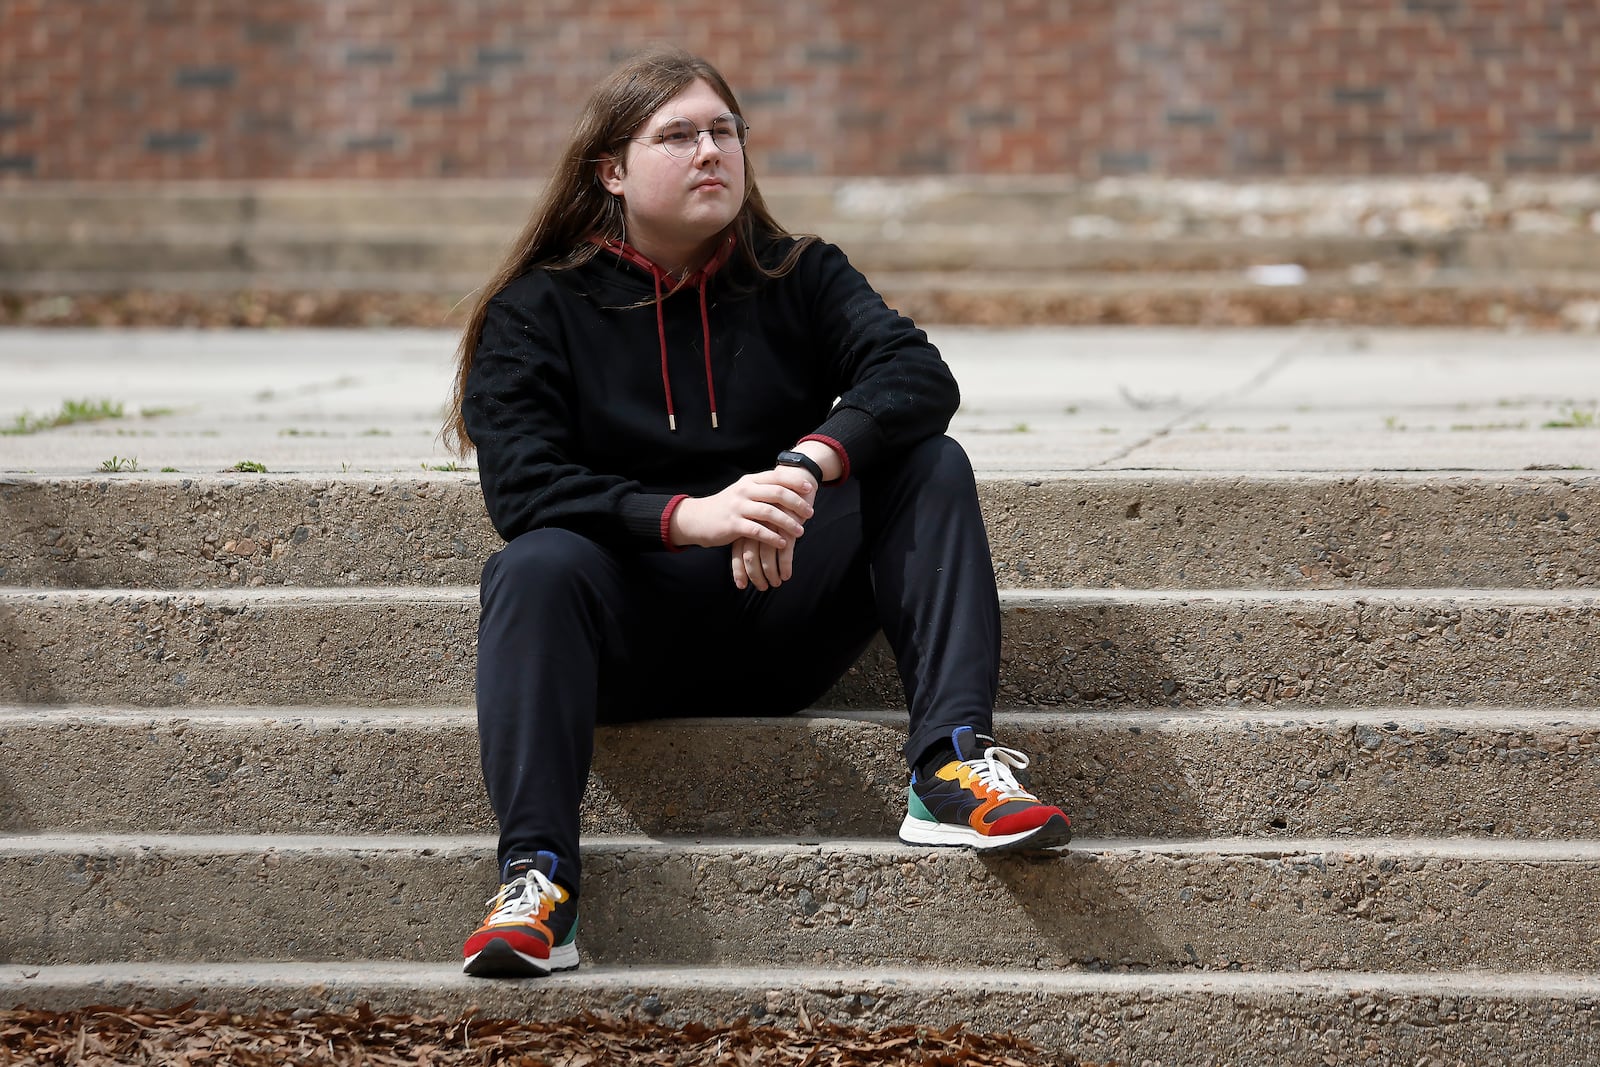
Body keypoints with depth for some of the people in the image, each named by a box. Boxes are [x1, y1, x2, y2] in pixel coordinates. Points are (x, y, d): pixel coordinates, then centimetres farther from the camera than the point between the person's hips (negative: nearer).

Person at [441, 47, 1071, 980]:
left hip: (785, 622, 2)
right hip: (631, 638, -2)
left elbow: (917, 376, -11)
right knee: (537, 567, -33)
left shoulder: (797, 279, 8)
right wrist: (688, 517, -29)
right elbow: (524, 484, -13)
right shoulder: (537, 311, 2)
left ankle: (951, 765, -31)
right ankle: (538, 877, -43)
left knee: (929, 466, -16)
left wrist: (808, 468, -31)